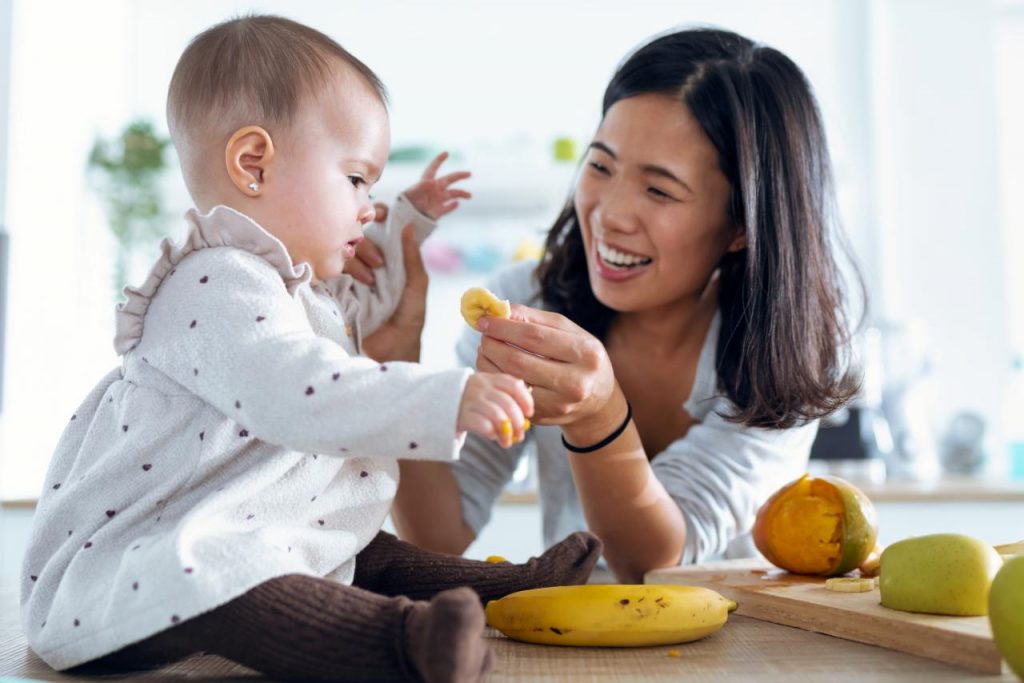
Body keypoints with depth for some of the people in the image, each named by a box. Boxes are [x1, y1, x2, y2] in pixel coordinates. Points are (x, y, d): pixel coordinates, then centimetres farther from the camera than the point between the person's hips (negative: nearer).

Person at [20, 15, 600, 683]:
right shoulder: (217, 286, -21)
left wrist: (410, 222, 36)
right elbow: (297, 394, -38)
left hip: (247, 546, 11)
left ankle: (509, 587, 19)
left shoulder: (293, 283, 16)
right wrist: (445, 402, -45)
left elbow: (357, 306, 40)